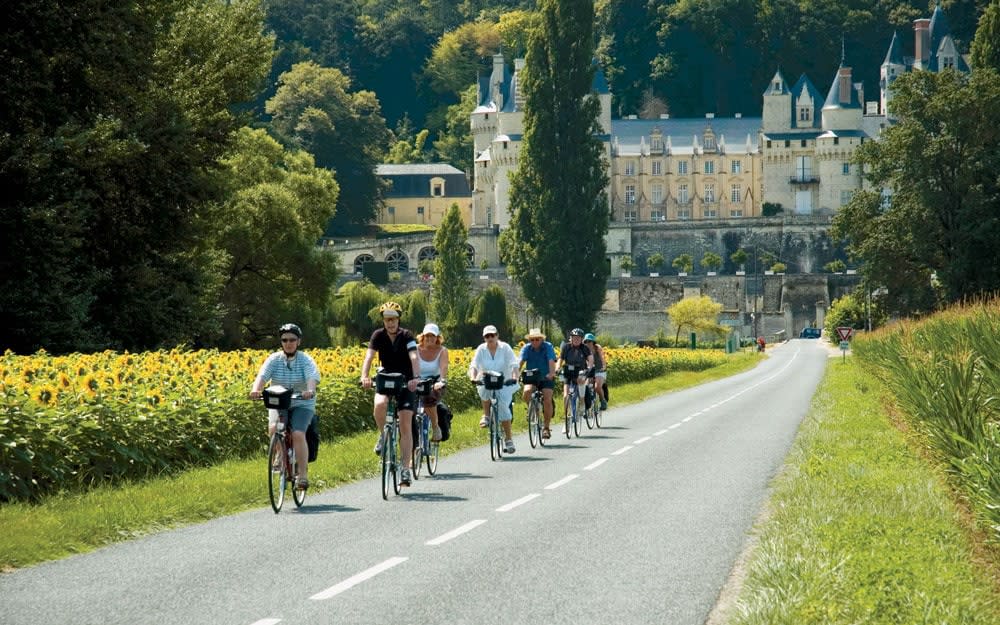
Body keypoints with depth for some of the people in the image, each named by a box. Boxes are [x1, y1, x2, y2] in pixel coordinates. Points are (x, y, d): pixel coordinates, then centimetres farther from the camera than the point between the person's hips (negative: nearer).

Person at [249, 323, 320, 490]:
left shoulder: (306, 360, -7)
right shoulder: (274, 360, -3)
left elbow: (313, 378, -24)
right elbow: (262, 376, -17)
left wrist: (310, 390, -47)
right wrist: (256, 390, -39)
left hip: (302, 404, -2)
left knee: (298, 434, -24)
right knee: (273, 429, -25)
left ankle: (303, 474, -17)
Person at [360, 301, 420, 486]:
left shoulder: (406, 336, -12)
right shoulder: (378, 335, -7)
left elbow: (414, 357, -27)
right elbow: (369, 356, -20)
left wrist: (415, 378, -45)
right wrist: (364, 377, -39)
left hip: (405, 383, -1)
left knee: (406, 426, -10)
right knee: (380, 405, -33)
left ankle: (405, 469, -6)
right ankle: (383, 436, -4)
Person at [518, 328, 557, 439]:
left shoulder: (548, 347, -11)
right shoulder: (526, 348, -6)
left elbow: (551, 361, -25)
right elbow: (521, 362, -19)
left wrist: (551, 373, -44)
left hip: (546, 378, -2)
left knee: (547, 400, -17)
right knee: (527, 392, -29)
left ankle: (546, 428, -5)